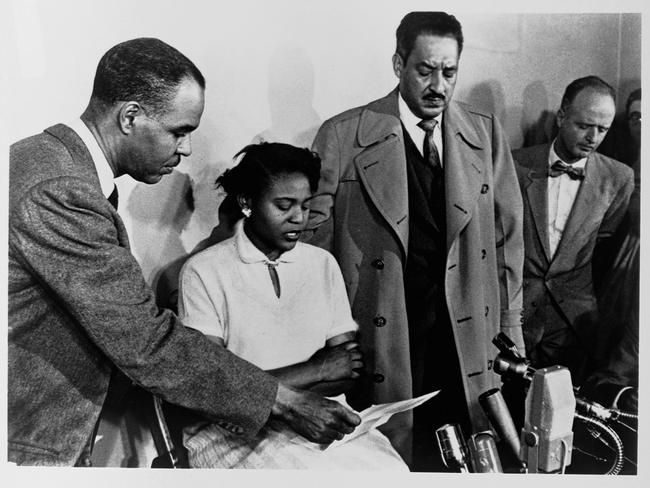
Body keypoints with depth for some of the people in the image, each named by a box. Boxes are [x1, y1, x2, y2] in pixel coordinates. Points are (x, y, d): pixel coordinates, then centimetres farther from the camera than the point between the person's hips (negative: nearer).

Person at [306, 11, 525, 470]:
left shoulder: (487, 135, 6)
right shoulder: (342, 137, -3)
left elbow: (507, 241, 9)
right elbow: (313, 240, -3)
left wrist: (511, 337, 7)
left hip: (468, 340, 3)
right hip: (378, 341, -2)